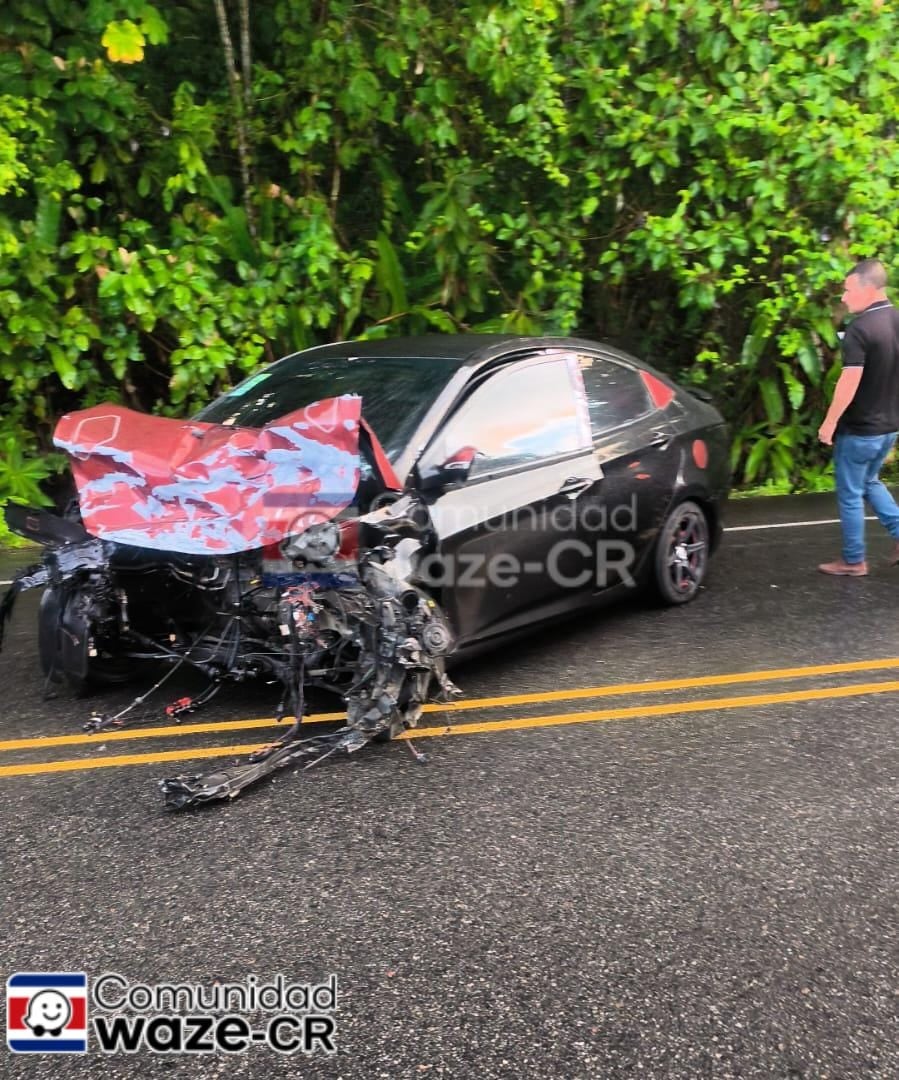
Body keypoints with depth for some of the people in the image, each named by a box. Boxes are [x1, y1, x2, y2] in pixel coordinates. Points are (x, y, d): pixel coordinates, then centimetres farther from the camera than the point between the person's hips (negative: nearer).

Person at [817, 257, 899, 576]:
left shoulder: (861, 329, -21)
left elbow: (849, 382, -25)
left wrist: (830, 421, -15)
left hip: (859, 428, -8)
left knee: (850, 494, 6)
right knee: (869, 482, 27)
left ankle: (853, 561, 16)